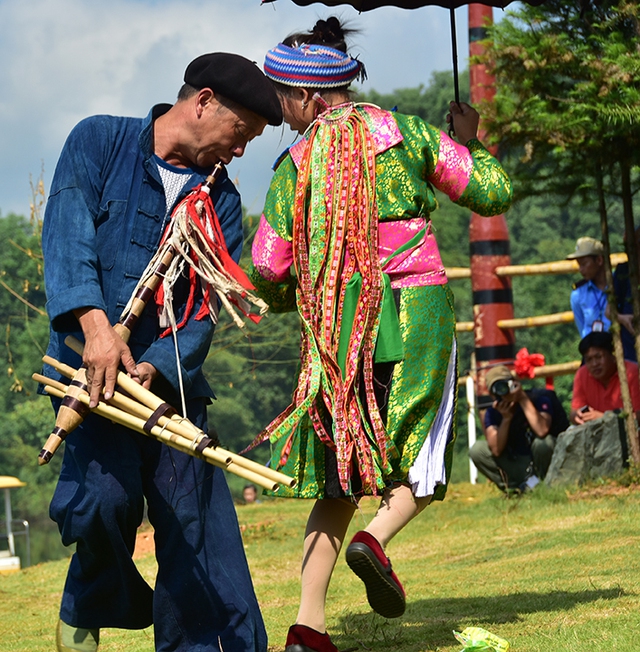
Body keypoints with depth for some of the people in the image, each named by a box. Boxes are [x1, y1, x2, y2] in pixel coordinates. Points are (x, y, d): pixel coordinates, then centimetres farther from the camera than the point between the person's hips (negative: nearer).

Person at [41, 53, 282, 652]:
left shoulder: (221, 200, 13)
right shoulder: (98, 142, 3)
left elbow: (206, 306, 1)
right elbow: (67, 235, -12)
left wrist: (155, 367, -17)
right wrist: (96, 324, -27)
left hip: (171, 375, 4)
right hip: (89, 364, -4)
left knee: (195, 518, -5)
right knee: (107, 491, -22)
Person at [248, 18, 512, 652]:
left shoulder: (296, 161, 2)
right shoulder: (406, 132, 2)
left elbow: (267, 270, 3)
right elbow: (494, 192, 5)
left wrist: (287, 301, 26)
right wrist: (468, 142, 24)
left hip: (336, 324, 1)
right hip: (417, 309, -1)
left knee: (340, 477, 11)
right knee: (420, 465, 12)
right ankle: (376, 538, -19)